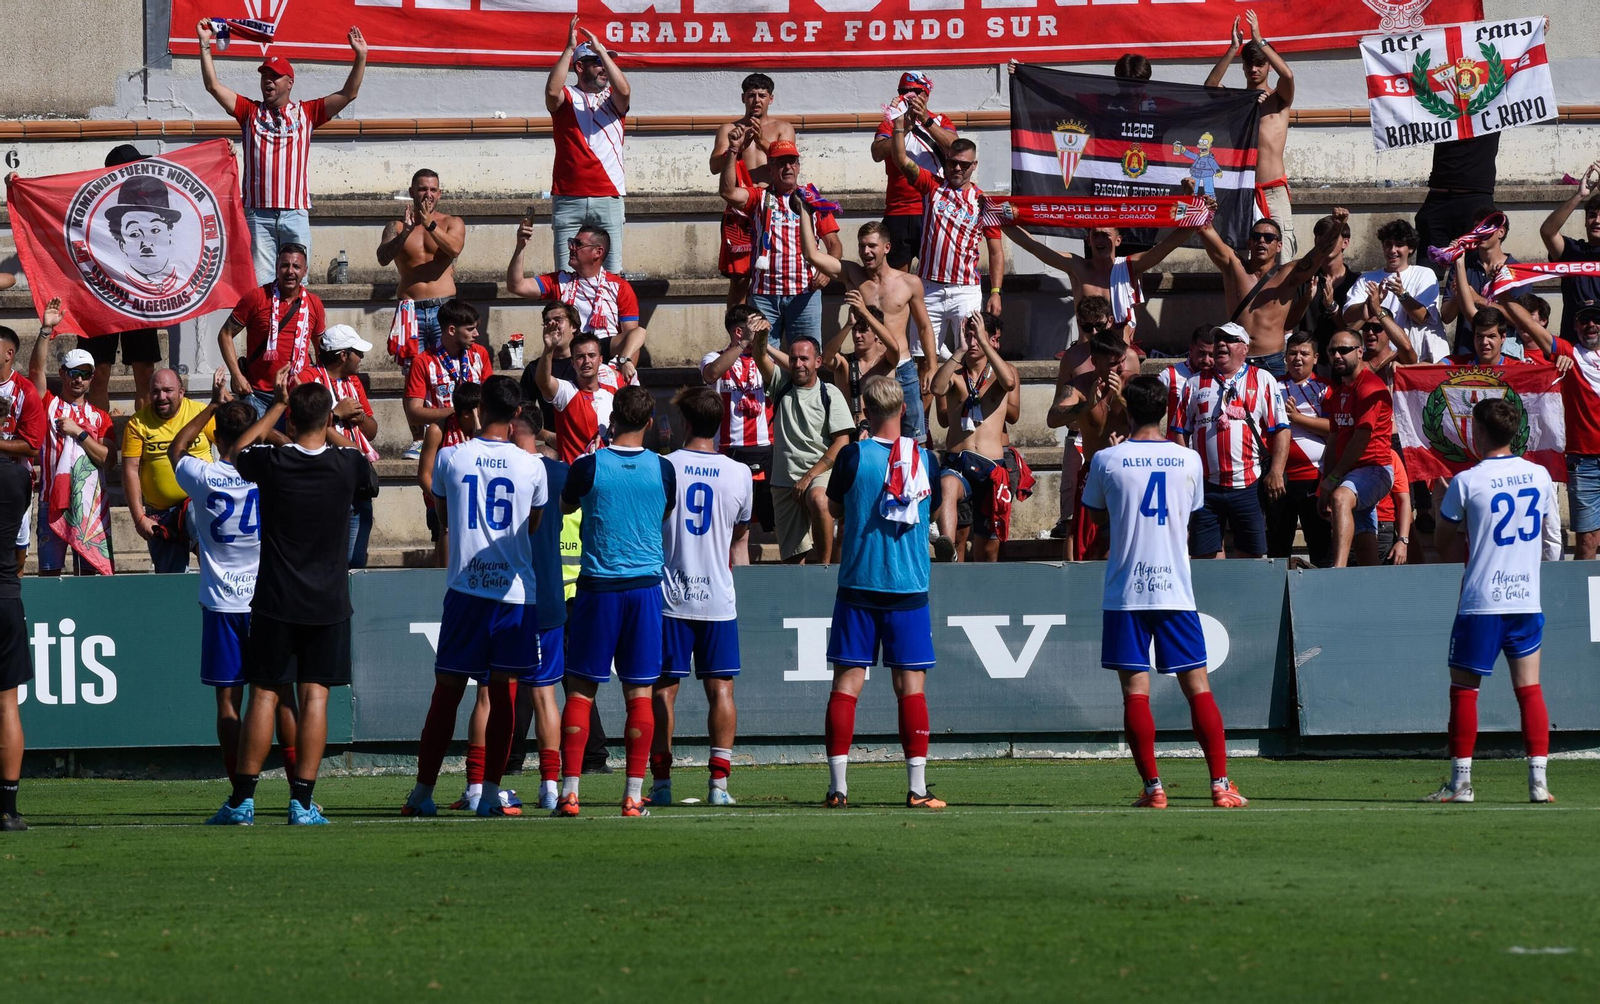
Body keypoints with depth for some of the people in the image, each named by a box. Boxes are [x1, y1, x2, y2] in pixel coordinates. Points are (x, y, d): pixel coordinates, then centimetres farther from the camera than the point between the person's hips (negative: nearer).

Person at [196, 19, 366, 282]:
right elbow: (213, 85, 8)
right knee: (260, 284, -4)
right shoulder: (250, 111, 13)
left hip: (295, 213, 0)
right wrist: (205, 45, 1)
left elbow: (348, 94, 7)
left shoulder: (306, 112, 12)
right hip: (258, 213, 0)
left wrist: (360, 57, -4)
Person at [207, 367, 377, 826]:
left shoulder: (272, 463, -9)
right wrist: (329, 430, 23)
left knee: (264, 695, 5)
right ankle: (302, 801, -3)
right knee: (314, 696, 2)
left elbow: (238, 453, 15)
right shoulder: (348, 464, -8)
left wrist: (277, 405, 19)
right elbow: (371, 478, 18)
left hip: (276, 600, 0)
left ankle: (242, 800, 5)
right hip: (328, 603, 0)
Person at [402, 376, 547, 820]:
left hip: (465, 588, 0)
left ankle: (423, 792, 8)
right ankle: (491, 795, 1)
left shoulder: (450, 459, -1)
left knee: (447, 692, 6)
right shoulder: (532, 466, -2)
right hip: (516, 589, 0)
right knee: (503, 693, 3)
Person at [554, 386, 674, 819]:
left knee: (580, 690, 5)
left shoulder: (588, 467, -7)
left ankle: (569, 790, -1)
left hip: (598, 588, -1)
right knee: (640, 693, 4)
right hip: (645, 586, 1)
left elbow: (564, 506, 13)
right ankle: (634, 794, 2)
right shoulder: (663, 469, -2)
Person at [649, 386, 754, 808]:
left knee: (664, 689, 5)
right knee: (720, 689, 5)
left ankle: (661, 782, 4)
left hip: (670, 598, -1)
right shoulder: (739, 473, -1)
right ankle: (719, 782, -1)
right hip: (718, 598, 1)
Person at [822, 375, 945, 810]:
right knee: (911, 686, 3)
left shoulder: (854, 456, -7)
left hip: (858, 585, -1)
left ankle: (838, 786, -1)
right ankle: (917, 788, -1)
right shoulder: (925, 459, 0)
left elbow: (834, 508, 7)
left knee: (847, 683, 2)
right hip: (910, 587, 1)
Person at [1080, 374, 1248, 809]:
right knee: (1198, 687, 5)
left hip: (1126, 590, -2)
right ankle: (1221, 784, 1)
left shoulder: (1107, 460, -3)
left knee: (1135, 689, 0)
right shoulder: (1189, 460, 3)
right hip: (1176, 589, 2)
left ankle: (1152, 786, -4)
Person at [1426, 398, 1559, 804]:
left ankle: (1460, 782, 6)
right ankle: (1539, 780, -1)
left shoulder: (1467, 482, -9)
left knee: (1463, 689, 5)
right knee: (1529, 689, 6)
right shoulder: (1540, 476, 5)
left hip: (1481, 602, -4)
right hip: (1528, 599, 4)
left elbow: (1443, 543, 1)